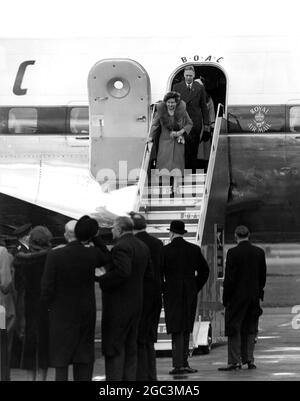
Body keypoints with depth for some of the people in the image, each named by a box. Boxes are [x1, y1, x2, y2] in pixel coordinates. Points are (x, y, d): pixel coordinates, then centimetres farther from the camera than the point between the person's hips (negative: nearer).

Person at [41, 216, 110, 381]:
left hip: (62, 313, -3)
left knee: (61, 361, 4)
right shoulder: (92, 254, -8)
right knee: (83, 360, 12)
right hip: (86, 312, 3)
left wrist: (50, 305, 4)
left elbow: (47, 288, -15)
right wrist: (95, 238, 7)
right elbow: (107, 258, 17)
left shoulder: (54, 256, -18)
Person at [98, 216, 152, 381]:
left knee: (114, 345, -6)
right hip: (135, 304, 9)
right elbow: (148, 273, 14)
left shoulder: (121, 247, -17)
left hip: (118, 306, -9)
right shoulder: (142, 247, 11)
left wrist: (102, 280, -19)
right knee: (130, 347, 12)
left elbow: (123, 272, -30)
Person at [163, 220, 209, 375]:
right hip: (190, 294, 3)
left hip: (172, 294, -3)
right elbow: (204, 270, 7)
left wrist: (162, 289, 4)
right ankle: (183, 363, 14)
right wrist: (195, 288, 13)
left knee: (177, 330, -1)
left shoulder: (165, 250, -8)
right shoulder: (194, 250, 2)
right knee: (185, 329, 13)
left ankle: (178, 364, -6)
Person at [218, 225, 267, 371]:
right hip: (254, 296, 5)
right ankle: (249, 359, 11)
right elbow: (263, 276, 7)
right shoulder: (259, 252, 2)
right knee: (250, 329, 13)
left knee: (234, 329, 1)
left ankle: (235, 361, -3)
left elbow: (229, 277, -13)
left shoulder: (233, 253, -12)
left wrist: (225, 298, -6)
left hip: (237, 295, -5)